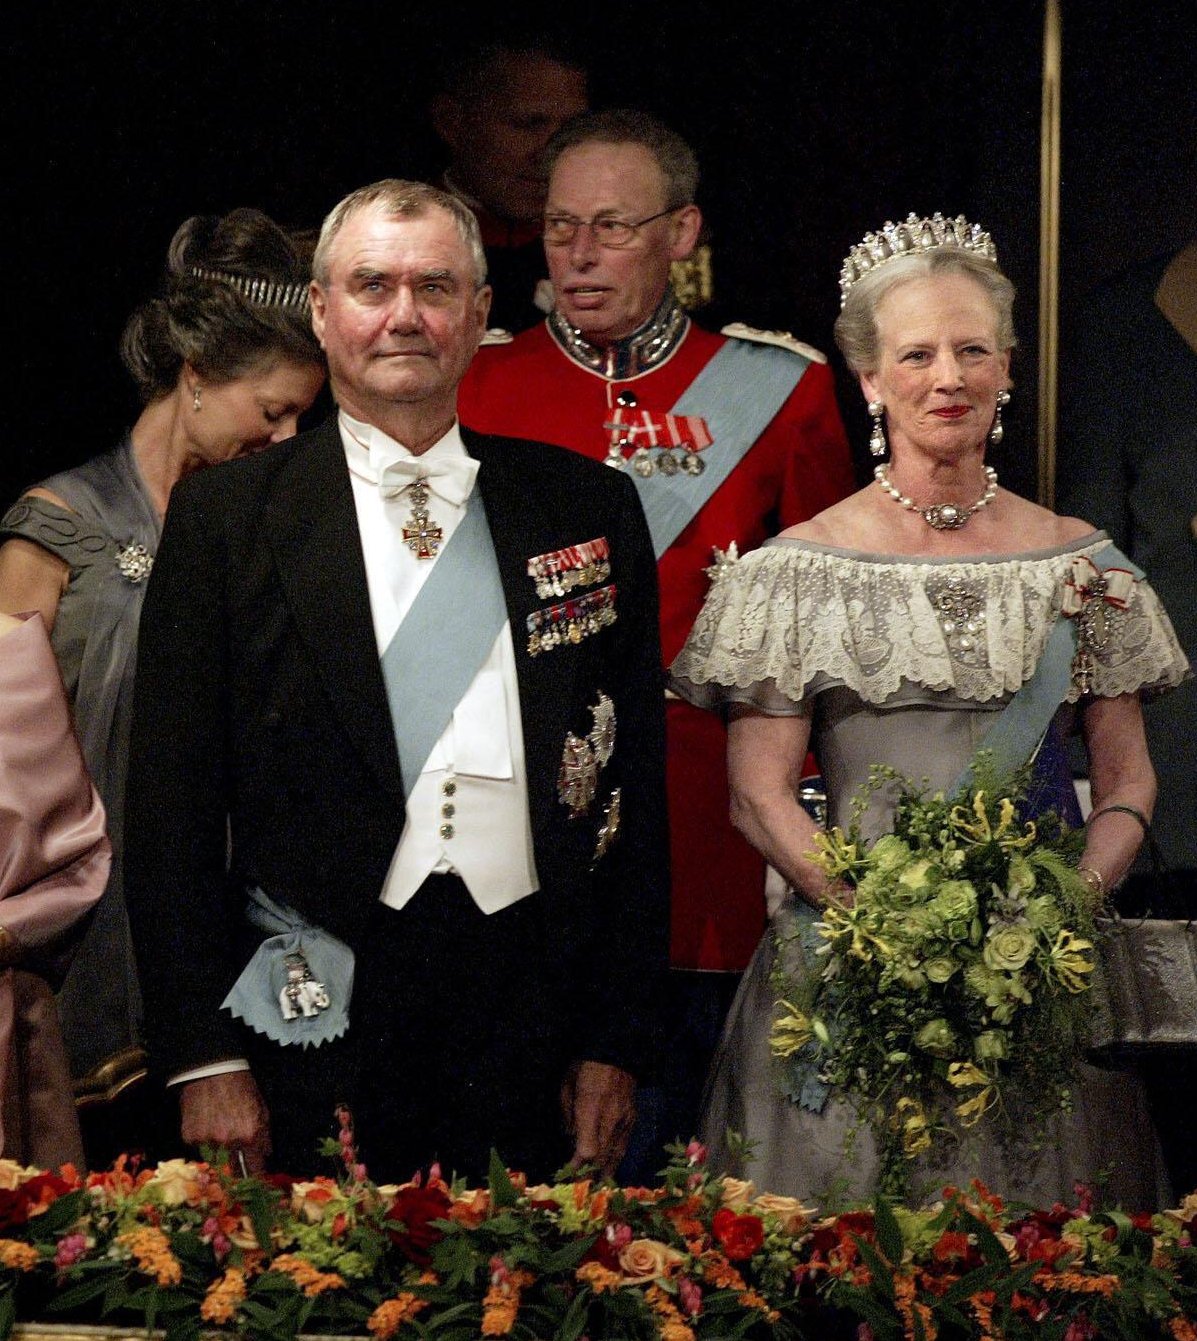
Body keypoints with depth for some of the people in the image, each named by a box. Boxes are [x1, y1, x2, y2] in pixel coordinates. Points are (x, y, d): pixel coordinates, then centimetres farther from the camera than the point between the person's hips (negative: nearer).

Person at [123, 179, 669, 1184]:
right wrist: (206, 1060, -5)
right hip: (317, 1015, -1)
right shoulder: (226, 518, 4)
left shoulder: (589, 510, 9)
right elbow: (174, 802, 1)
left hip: (533, 1024, 2)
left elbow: (636, 789, 9)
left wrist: (617, 1043, 4)